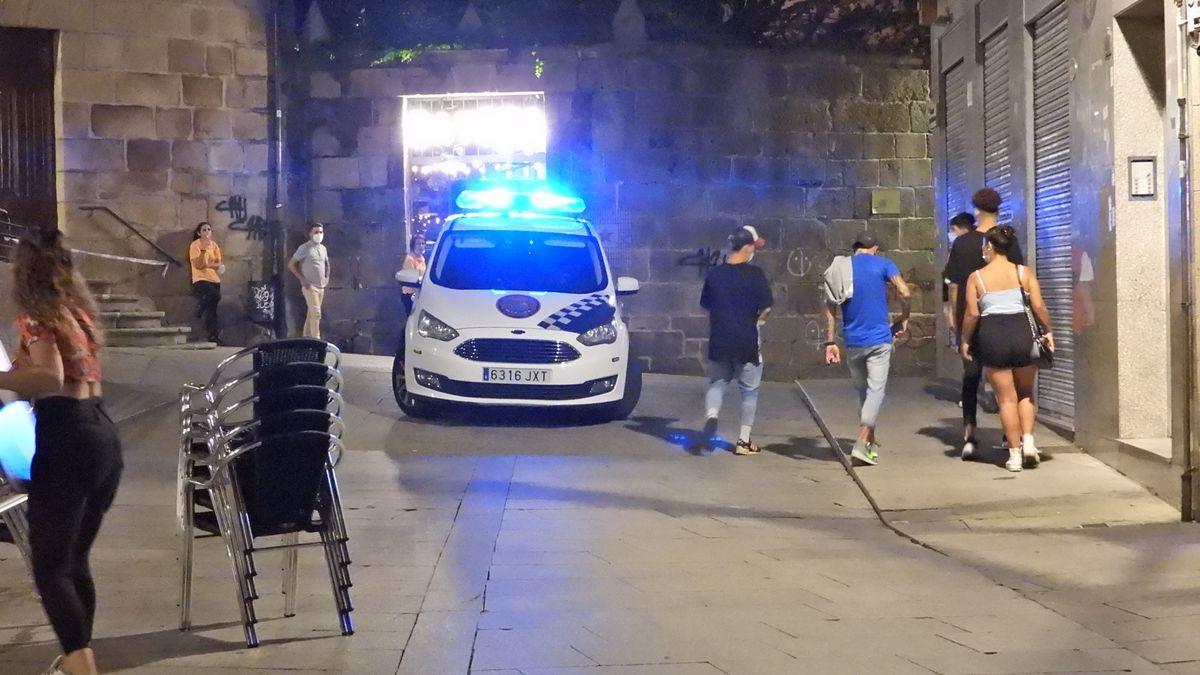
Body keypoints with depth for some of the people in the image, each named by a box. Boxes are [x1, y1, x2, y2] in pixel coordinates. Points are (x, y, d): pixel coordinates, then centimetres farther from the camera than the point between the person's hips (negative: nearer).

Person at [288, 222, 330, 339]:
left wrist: (327, 277, 11)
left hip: (321, 286, 7)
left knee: (311, 314, 11)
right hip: (310, 286, -7)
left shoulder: (323, 249, 11)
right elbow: (291, 265, -8)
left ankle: (306, 339, 18)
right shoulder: (304, 248, -9)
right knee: (316, 314, -13)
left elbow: (326, 264, 27)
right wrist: (302, 279, -13)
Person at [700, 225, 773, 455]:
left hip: (719, 341, 3)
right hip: (747, 342, -3)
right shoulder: (754, 274, -11)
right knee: (749, 390, 11)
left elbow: (706, 305, 10)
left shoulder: (714, 274, 1)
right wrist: (756, 320, 10)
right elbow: (766, 308, -10)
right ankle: (743, 441, 14)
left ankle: (711, 415, -15)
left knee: (717, 384, 16)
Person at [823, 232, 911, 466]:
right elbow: (905, 293, -11)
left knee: (863, 391, 17)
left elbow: (830, 308, 2)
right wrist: (903, 320, 4)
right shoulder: (883, 264, 1)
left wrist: (830, 343, 2)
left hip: (852, 342, 3)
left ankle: (870, 441, 24)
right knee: (876, 390, -4)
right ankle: (861, 443, -18)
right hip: (879, 339, -3)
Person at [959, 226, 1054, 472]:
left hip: (992, 334, -1)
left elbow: (972, 314, -4)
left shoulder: (976, 277, 1)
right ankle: (1028, 441, 3)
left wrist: (965, 340, 8)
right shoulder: (1024, 272, 4)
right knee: (1026, 394, 19)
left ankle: (1014, 454, 7)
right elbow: (1039, 307, -2)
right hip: (1022, 331, 1)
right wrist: (1047, 331, 12)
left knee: (1006, 398, 6)